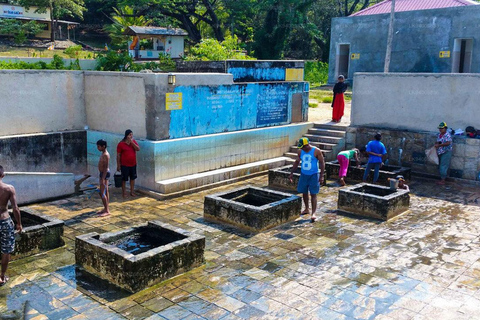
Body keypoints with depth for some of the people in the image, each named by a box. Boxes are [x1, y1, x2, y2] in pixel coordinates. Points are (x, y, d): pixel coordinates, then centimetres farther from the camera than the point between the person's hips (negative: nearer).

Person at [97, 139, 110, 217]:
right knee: (105, 192, 15)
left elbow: (106, 167, -23)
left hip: (105, 173, -10)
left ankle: (107, 211, -3)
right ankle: (106, 209, 23)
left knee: (102, 193, -8)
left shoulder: (105, 155, -20)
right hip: (103, 173, 10)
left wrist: (103, 178, -24)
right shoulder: (103, 153, 11)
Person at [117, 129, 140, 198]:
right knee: (124, 179, 5)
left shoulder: (134, 141, 2)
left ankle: (132, 192, 25)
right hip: (124, 165, -4)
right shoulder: (121, 144, -11)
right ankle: (124, 192, 17)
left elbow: (138, 149, -12)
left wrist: (132, 142, -20)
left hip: (133, 164, 4)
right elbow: (118, 155, -8)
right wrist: (118, 165, -8)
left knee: (133, 178, 12)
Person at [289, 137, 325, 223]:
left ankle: (313, 213, -4)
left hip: (313, 175, -5)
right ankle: (306, 209, 31)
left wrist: (321, 176, -16)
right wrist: (291, 173, 11)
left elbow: (322, 163, -10)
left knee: (313, 194, -5)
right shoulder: (300, 151, 2)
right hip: (304, 174, 5)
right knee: (304, 192, 13)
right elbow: (296, 162, 12)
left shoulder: (316, 151, -12)